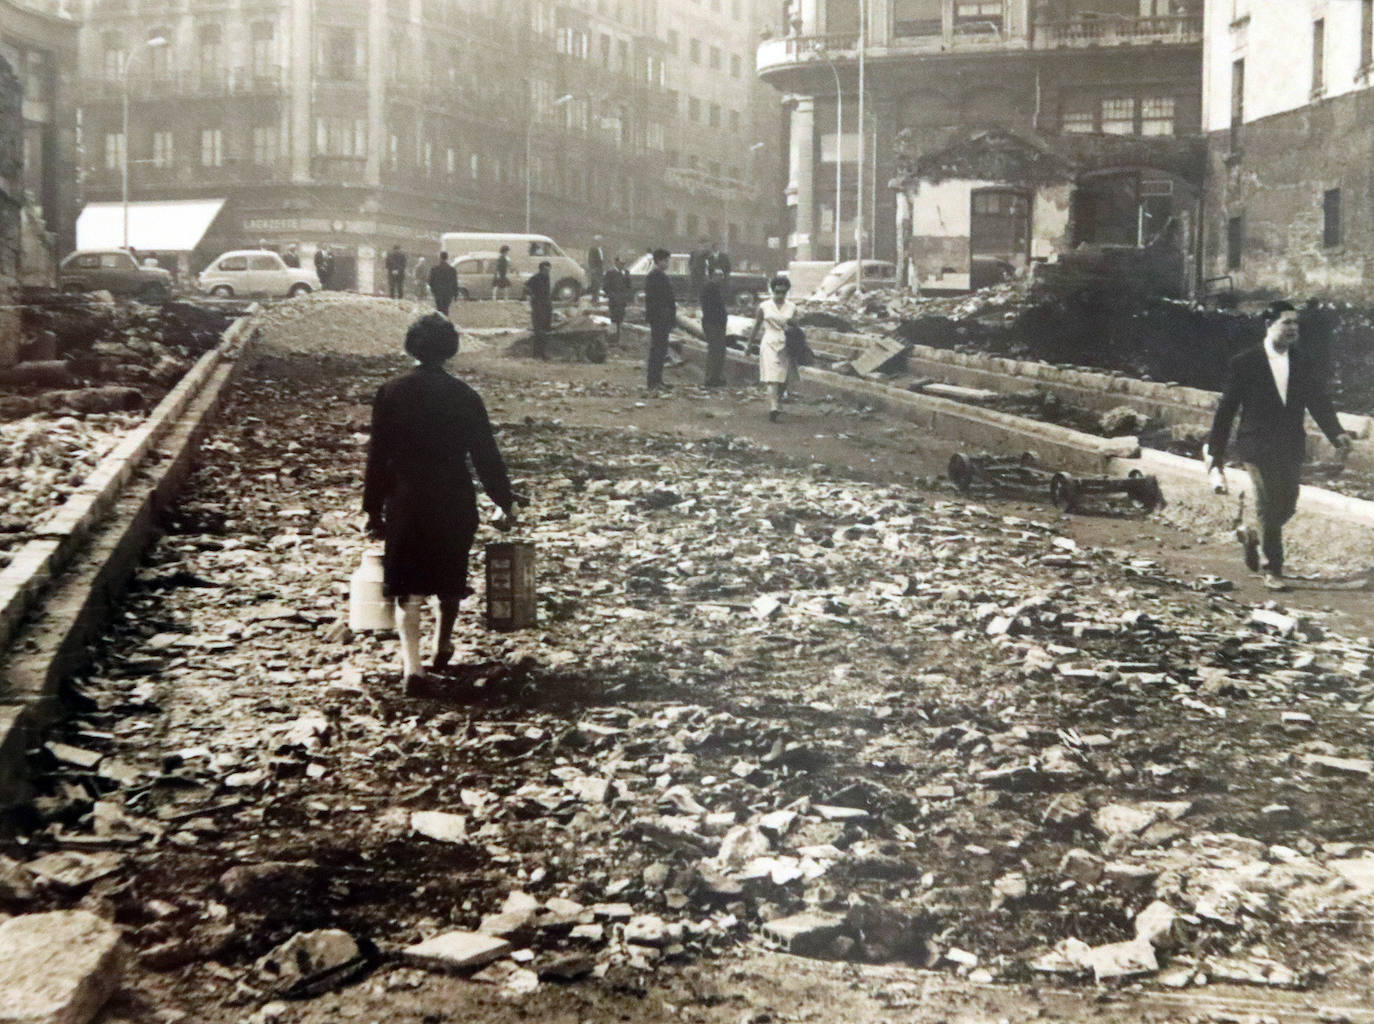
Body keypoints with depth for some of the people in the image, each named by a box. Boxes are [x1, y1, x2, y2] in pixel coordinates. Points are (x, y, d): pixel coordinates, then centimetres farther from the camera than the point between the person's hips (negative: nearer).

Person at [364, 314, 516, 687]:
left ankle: (411, 660, -10)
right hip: (455, 503, 1)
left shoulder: (390, 394, -6)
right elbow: (486, 455, 0)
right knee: (450, 577, 20)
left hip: (406, 502, -1)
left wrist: (373, 510, 3)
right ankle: (443, 646, 35)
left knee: (408, 586, 3)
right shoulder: (465, 397, -5)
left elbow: (378, 457, -4)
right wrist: (506, 502, 11)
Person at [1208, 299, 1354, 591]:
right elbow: (1227, 408, -1)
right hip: (1258, 445, -4)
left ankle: (1252, 535, 37)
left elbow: (1319, 402, 3)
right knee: (1268, 506, -6)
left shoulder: (1305, 362, 6)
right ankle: (1272, 570, 6)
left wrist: (1336, 433, -15)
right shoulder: (1245, 363, -5)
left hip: (1291, 447, 4)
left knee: (1287, 506, 8)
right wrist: (1216, 451, -1)